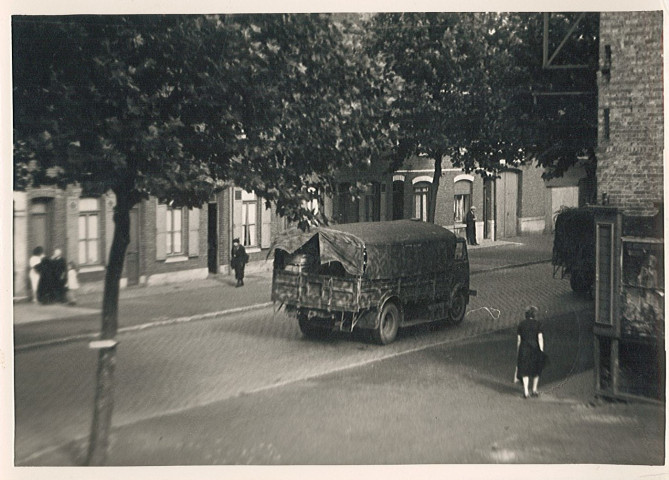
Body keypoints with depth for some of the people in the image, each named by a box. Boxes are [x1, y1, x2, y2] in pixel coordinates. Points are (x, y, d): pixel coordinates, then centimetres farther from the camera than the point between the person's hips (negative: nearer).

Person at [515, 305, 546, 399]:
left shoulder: (521, 324, 5)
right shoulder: (538, 324, -2)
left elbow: (519, 340, 8)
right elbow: (540, 338, -11)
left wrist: (518, 352, 17)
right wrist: (541, 352, -12)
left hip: (524, 349, 1)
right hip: (535, 349, -1)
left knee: (525, 371, 2)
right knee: (536, 370, 18)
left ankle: (526, 391, -13)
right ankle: (534, 390, 25)